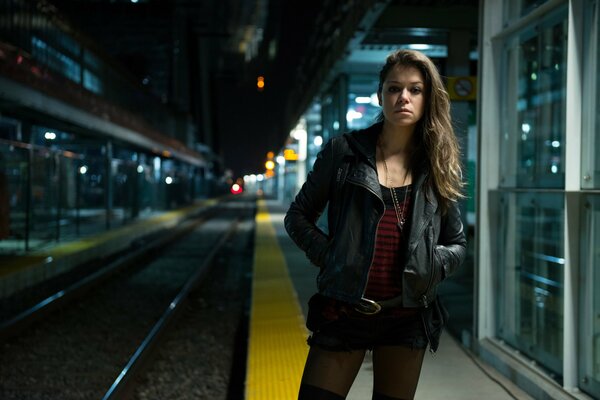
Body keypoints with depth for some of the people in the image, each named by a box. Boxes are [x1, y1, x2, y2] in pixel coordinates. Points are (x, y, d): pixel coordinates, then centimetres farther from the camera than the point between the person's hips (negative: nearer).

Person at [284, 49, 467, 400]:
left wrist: (430, 265, -4)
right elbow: (299, 217, 7)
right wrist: (328, 255, -7)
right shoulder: (345, 151, 0)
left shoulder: (437, 166, 6)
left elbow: (458, 243, 14)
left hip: (408, 317, 2)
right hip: (344, 313, -2)